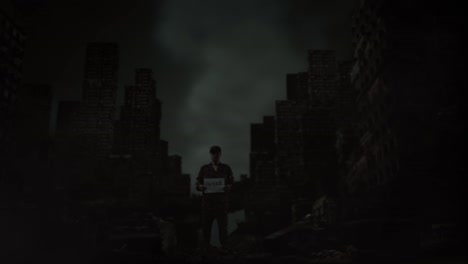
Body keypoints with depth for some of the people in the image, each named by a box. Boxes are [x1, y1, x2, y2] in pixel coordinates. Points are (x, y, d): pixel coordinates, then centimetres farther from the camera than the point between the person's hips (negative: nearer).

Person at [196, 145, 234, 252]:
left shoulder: (226, 168, 11)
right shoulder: (204, 168, 12)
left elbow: (231, 182, 8)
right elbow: (198, 183, 8)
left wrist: (228, 187, -15)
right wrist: (200, 186, -15)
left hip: (222, 202, -1)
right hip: (207, 200, 1)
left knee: (223, 224, -5)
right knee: (206, 224, -2)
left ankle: (224, 246, 1)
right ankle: (205, 246, 5)